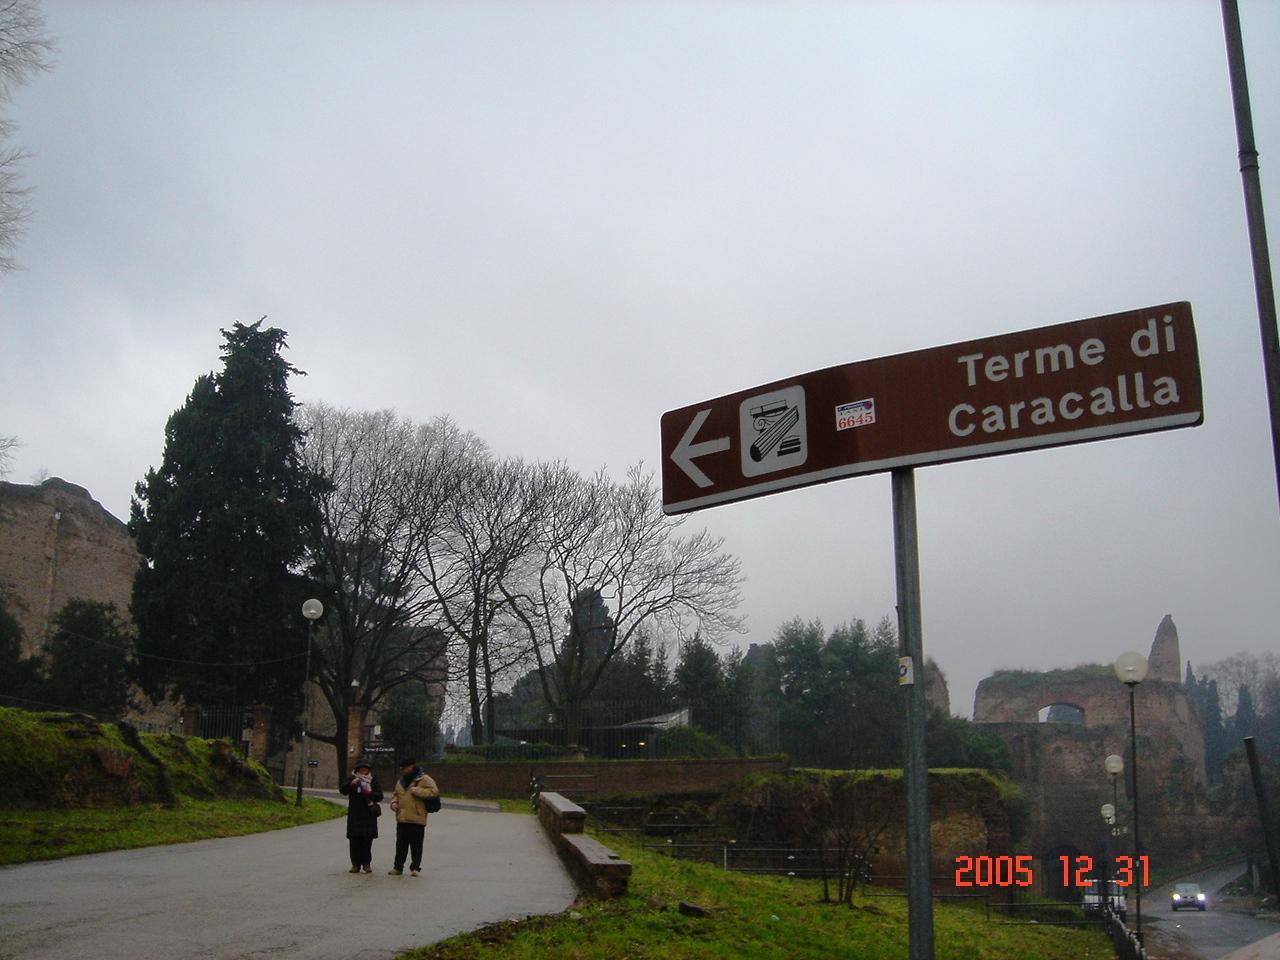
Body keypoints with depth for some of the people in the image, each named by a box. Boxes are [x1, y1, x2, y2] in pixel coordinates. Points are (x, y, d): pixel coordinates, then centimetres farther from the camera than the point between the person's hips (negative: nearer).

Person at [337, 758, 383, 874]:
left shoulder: (373, 780, 9)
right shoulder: (351, 779, 8)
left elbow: (379, 797, 6)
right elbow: (342, 789, -6)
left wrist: (370, 793, -13)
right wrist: (351, 784, -23)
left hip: (368, 815, 0)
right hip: (354, 815, 0)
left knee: (367, 840, -2)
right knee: (354, 840, -1)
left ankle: (367, 864, 4)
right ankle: (355, 864, 5)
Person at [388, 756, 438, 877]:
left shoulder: (424, 779, -5)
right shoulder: (401, 781, 17)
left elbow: (434, 791, -17)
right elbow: (396, 795, 29)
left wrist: (417, 791, -19)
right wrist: (394, 802, 6)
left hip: (417, 819, -6)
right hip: (401, 819, 6)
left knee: (416, 845, 1)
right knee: (401, 844, 10)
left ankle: (415, 868, 10)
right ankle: (398, 867, 18)